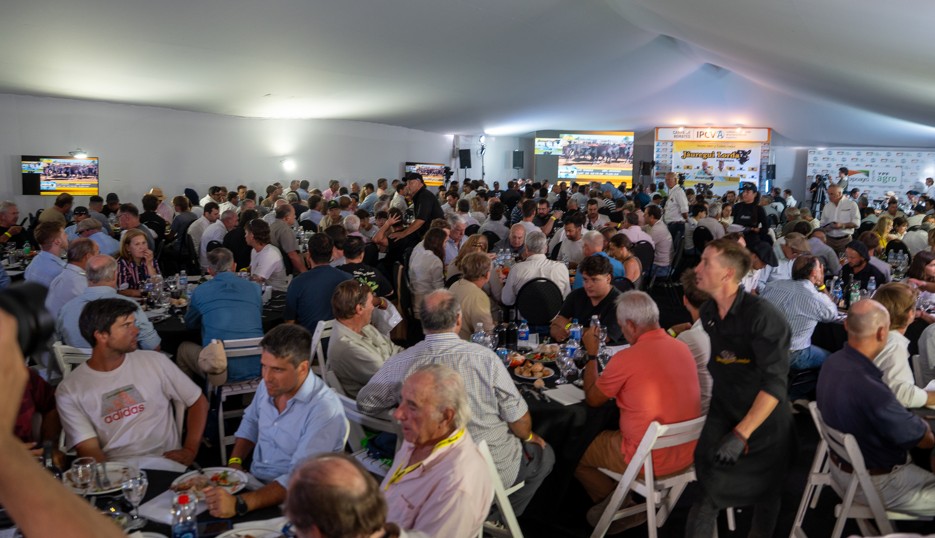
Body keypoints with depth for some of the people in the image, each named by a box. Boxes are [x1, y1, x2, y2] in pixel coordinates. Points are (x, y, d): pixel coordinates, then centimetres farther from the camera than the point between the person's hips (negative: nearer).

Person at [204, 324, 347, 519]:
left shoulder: (325, 410, -25)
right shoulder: (268, 386, -2)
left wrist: (239, 504, -38)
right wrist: (235, 462, 2)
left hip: (286, 502, -7)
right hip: (251, 482, 7)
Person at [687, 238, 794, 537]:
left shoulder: (761, 316, -21)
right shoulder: (708, 313, -1)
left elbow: (775, 383, -25)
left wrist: (741, 434, -29)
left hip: (764, 423, -4)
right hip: (724, 415, 4)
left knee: (765, 496, 16)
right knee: (709, 492, -5)